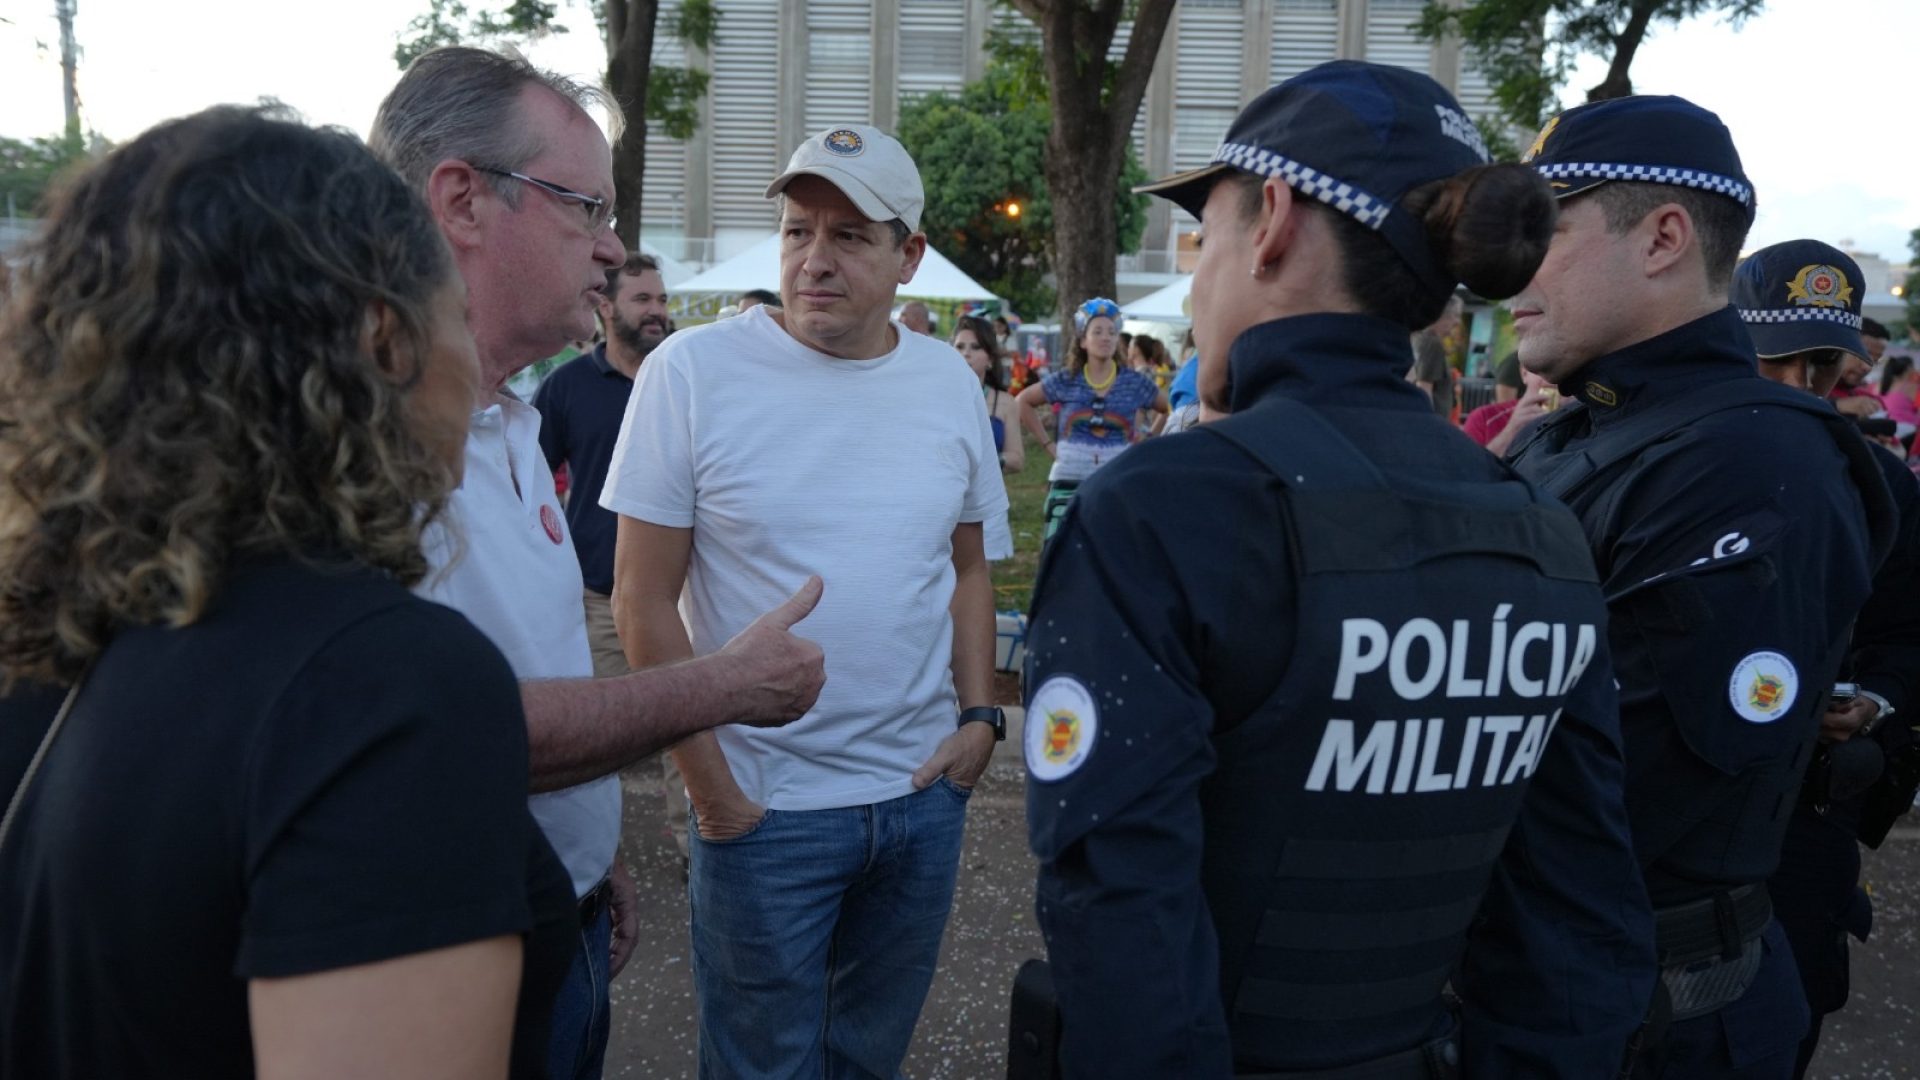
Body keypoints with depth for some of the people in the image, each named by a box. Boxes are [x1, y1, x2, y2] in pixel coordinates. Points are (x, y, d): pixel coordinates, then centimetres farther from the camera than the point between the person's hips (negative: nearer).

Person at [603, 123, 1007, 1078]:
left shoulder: (950, 383, 2)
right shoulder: (692, 371, -12)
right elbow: (644, 599, -10)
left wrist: (979, 715, 1)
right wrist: (712, 788, -11)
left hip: (925, 790, 4)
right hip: (766, 807, -4)